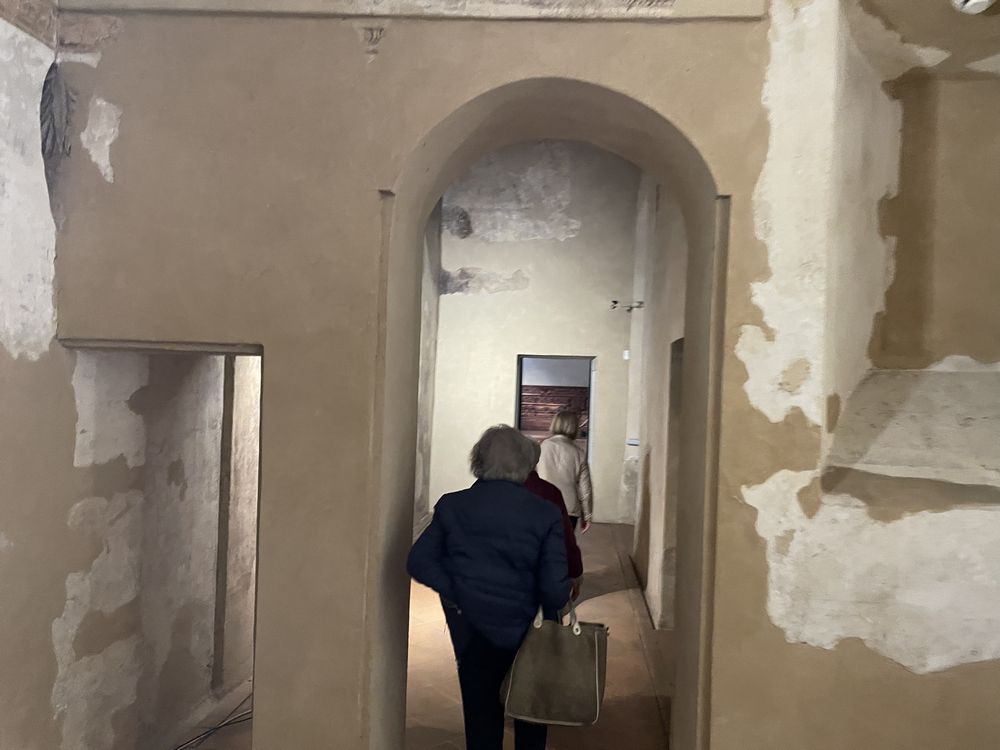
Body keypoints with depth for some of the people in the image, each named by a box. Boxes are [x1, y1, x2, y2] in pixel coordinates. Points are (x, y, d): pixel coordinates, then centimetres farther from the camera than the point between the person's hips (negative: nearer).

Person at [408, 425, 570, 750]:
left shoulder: (451, 506, -8)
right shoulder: (545, 514, -14)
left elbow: (418, 561, -9)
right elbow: (556, 587, -15)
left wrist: (454, 592, -5)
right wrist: (550, 612, 3)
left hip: (473, 636, 1)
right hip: (527, 636, -1)